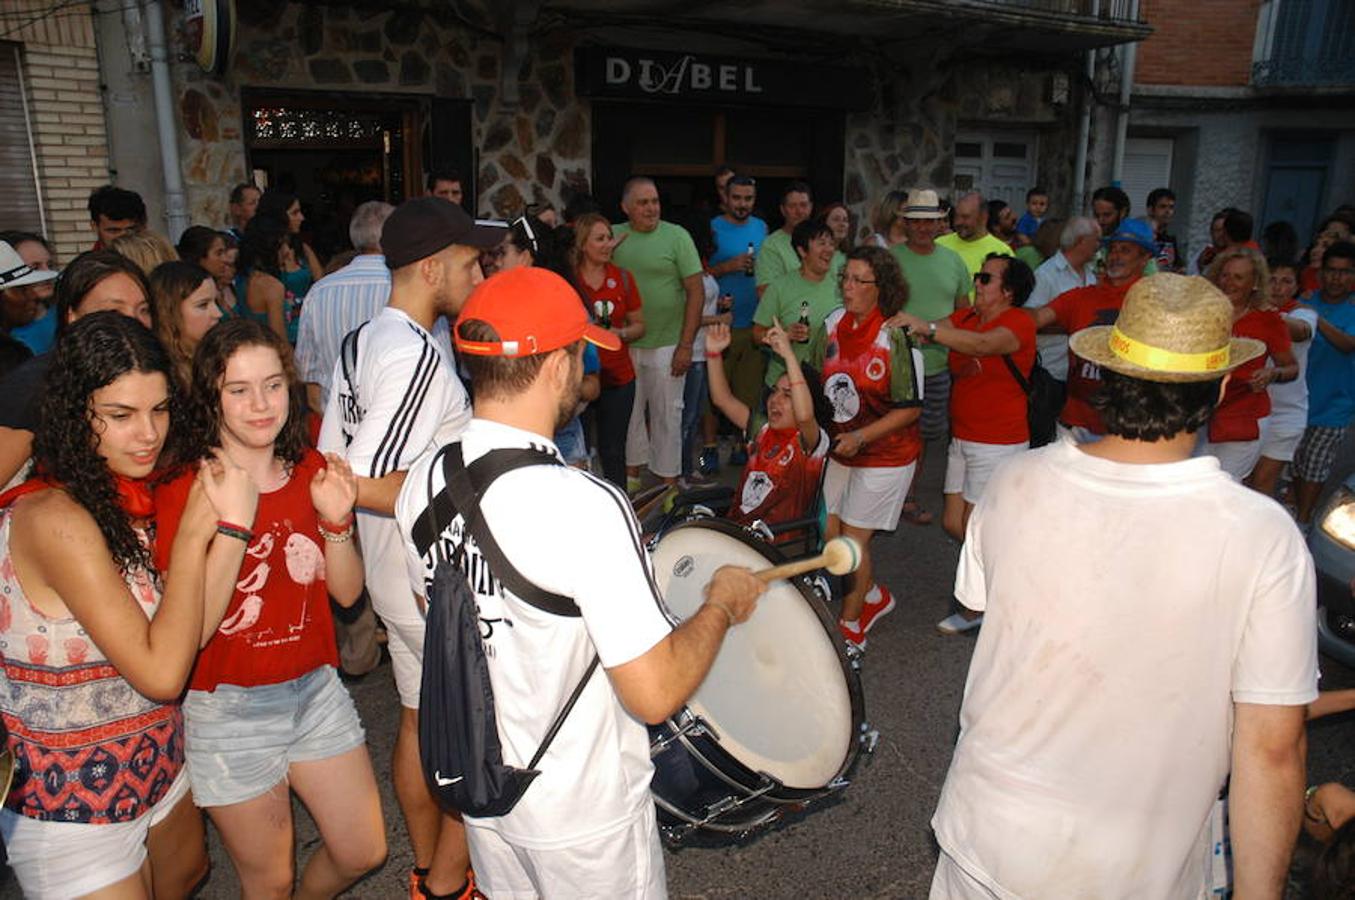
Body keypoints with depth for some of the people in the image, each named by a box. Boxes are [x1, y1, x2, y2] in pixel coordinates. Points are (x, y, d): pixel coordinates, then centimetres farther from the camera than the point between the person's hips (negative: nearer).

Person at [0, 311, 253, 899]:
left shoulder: (130, 495, -2)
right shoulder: (54, 519, -27)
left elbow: (185, 632, -3)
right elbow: (160, 673, -28)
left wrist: (226, 522, -11)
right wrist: (193, 532, -25)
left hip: (154, 762, 8)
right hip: (72, 808, -7)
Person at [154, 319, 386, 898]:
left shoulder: (312, 472, -1)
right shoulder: (183, 491, -15)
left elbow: (346, 592, 1)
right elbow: (191, 630, -22)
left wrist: (336, 520, -16)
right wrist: (233, 524, -31)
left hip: (314, 689, 5)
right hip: (230, 708, -4)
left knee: (363, 853, 13)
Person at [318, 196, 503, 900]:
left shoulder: (359, 346, 7)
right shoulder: (418, 357, -24)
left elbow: (331, 462, 12)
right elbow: (367, 485, -29)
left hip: (394, 575, 9)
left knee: (421, 718, 21)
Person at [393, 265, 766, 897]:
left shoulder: (423, 481, -9)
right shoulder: (586, 506, -32)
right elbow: (654, 695, -28)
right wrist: (723, 604, -13)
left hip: (478, 786, 6)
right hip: (579, 812, -6)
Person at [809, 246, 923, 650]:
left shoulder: (895, 337, -19)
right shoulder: (833, 324, -1)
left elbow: (911, 408, -17)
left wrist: (861, 437, -25)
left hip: (884, 454, -6)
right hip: (838, 447, 6)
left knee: (853, 538, 1)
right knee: (827, 532, 10)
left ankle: (849, 624, 24)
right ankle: (873, 597, 37)